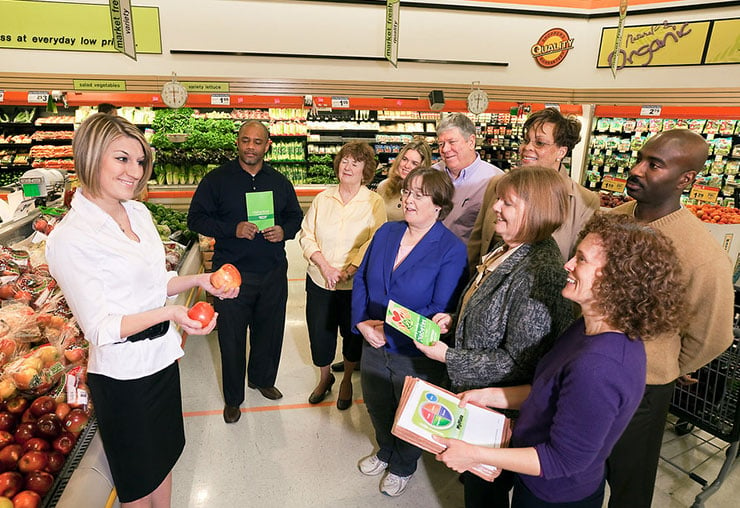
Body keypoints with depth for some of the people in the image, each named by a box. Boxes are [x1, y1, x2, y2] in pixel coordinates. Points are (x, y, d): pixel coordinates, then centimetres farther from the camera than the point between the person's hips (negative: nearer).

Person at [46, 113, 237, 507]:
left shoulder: (140, 213, 3)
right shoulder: (70, 238, -20)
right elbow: (99, 328, -19)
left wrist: (198, 280, -4)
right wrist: (168, 314, -32)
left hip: (162, 356, 7)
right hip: (122, 374, -7)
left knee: (164, 456, 24)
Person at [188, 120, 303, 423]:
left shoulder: (280, 182, 8)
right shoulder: (216, 180, -3)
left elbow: (295, 216, 15)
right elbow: (196, 218, -4)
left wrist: (284, 231, -7)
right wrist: (233, 229, -18)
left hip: (273, 273, 3)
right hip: (232, 273, -3)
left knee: (270, 331, 15)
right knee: (232, 337, 6)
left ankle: (262, 379, 41)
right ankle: (233, 398, 26)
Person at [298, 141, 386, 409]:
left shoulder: (374, 203, -6)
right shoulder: (322, 199, 3)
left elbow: (374, 244, -12)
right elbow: (306, 236, 1)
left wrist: (347, 272, -20)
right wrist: (325, 266, -12)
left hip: (355, 284, -2)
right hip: (319, 281, 2)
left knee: (353, 335, 14)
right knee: (319, 334, 12)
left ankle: (347, 380, 41)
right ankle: (325, 377, 41)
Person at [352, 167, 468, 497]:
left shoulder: (451, 250, -19)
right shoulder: (386, 232, -2)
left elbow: (441, 310, -21)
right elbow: (361, 278, 2)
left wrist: (389, 331, -22)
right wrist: (362, 322, -13)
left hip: (417, 355, -5)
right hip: (373, 347, 5)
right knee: (377, 407, 26)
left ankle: (403, 467, 51)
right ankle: (385, 451, 58)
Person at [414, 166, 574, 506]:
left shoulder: (538, 274, -31)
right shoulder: (506, 251, -2)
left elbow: (519, 362, -28)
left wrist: (449, 358, -23)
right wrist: (454, 319, -4)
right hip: (475, 390, 8)